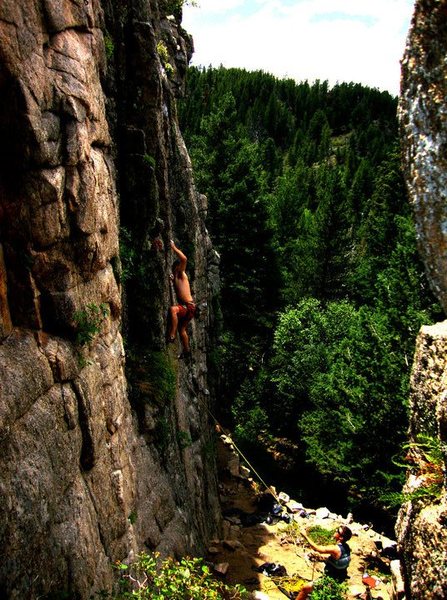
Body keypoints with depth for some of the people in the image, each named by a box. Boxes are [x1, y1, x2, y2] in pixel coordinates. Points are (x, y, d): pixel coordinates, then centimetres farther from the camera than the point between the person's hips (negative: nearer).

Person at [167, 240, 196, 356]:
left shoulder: (181, 275, -5)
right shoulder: (175, 278, 16)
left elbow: (184, 259, -19)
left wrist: (173, 247, -12)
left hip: (189, 306, -10)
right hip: (185, 307, 10)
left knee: (173, 309, -35)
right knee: (181, 329, 20)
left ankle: (172, 335, -34)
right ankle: (186, 350, 34)